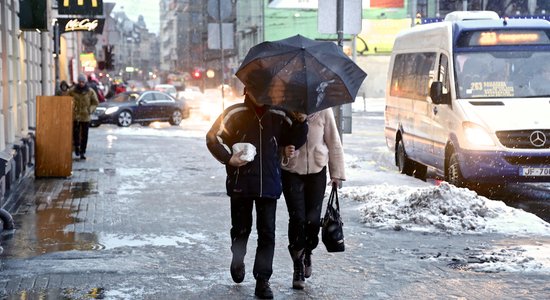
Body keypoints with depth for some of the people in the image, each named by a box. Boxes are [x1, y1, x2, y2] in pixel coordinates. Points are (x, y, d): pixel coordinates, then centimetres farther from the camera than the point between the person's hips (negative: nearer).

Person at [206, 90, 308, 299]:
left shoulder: (279, 116, 5)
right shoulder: (235, 114, -1)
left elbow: (295, 140, 10)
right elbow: (213, 138, 2)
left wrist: (301, 122, -8)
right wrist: (229, 158, -11)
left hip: (269, 185, 1)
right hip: (240, 184, -1)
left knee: (267, 233, -2)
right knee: (241, 228, 11)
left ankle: (262, 280, 4)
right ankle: (237, 260, 41)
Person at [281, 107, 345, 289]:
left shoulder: (323, 111, -8)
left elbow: (333, 142, 1)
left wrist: (336, 173, 4)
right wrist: (283, 153, -24)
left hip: (317, 171, 1)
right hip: (291, 172, -1)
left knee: (313, 219, -3)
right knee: (297, 218, -7)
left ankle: (306, 253, 29)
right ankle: (298, 268, 8)